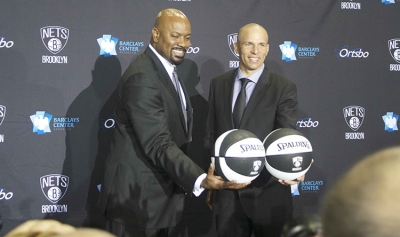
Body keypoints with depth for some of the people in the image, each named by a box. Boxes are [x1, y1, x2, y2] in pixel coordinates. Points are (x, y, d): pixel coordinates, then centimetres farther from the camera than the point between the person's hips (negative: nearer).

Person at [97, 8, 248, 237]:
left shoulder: (166, 71, 11)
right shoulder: (142, 78, -21)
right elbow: (158, 144, -28)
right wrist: (200, 180, -39)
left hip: (159, 196, 9)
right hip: (136, 199, -9)